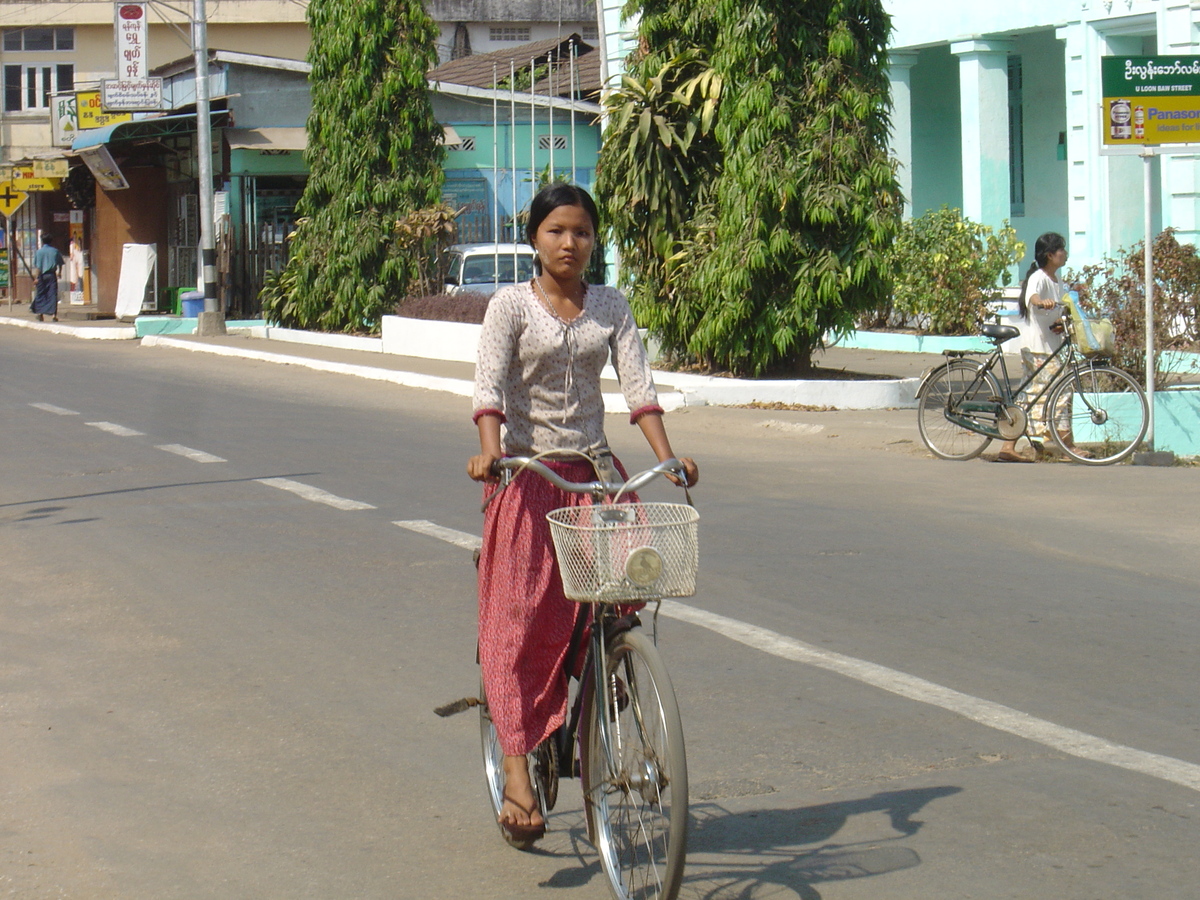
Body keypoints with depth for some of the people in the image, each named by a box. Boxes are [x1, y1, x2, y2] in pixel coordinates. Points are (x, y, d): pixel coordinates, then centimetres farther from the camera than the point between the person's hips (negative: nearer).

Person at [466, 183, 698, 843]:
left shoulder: (610, 307, 7)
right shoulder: (511, 306, -2)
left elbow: (637, 383, -1)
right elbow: (490, 384, -14)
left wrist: (667, 457, -15)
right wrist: (489, 449, -33)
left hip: (594, 470, 3)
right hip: (528, 472, -3)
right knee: (522, 618, -9)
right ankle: (516, 769, -10)